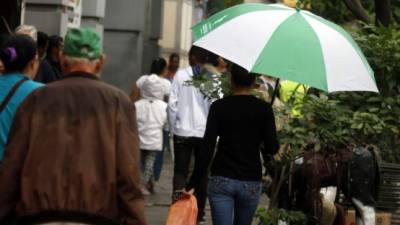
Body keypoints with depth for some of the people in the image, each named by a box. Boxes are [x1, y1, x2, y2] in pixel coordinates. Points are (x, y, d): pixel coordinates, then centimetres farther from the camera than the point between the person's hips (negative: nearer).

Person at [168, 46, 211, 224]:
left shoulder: (180, 75, -4)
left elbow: (172, 103, -5)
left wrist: (173, 126, 6)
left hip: (183, 131, 0)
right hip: (205, 132, 0)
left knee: (180, 171, 7)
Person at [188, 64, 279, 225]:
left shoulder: (218, 107, -3)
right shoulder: (263, 109, -2)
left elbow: (207, 149, -8)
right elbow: (272, 148, -9)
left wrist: (193, 184, -6)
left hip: (221, 180, -1)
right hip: (251, 183, 1)